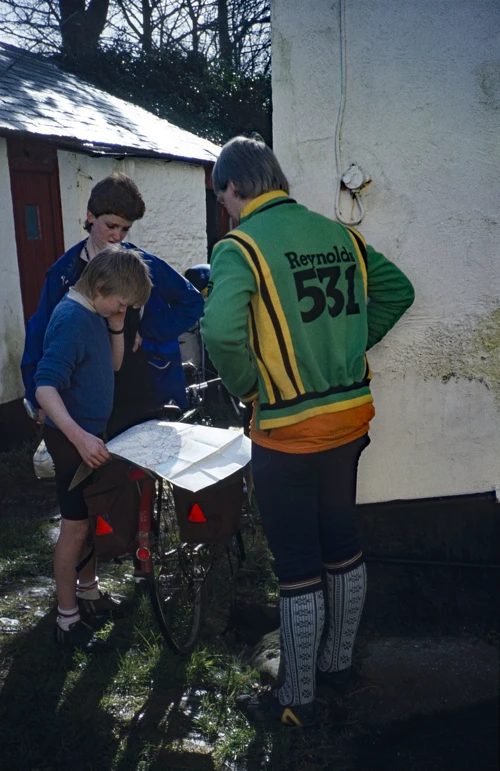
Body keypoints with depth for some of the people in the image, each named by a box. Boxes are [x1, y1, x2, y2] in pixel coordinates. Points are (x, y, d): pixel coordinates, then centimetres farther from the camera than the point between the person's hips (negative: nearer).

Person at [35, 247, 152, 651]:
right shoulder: (71, 318, -23)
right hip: (72, 438, -9)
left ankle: (88, 591, 37)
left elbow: (114, 364, 13)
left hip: (93, 431, 9)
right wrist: (78, 436, -42)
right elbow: (45, 386, -31)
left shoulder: (97, 314, 4)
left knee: (95, 516, 19)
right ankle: (66, 618, 15)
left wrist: (117, 326, -4)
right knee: (76, 525, 0)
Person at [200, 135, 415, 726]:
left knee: (298, 570, 7)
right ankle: (338, 661, 41)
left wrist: (246, 388, -13)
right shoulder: (339, 234, 5)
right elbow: (398, 289, 14)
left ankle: (297, 700, 25)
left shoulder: (240, 246, -15)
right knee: (342, 546, 21)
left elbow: (221, 330, -31)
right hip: (351, 417, 7)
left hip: (288, 433, -7)